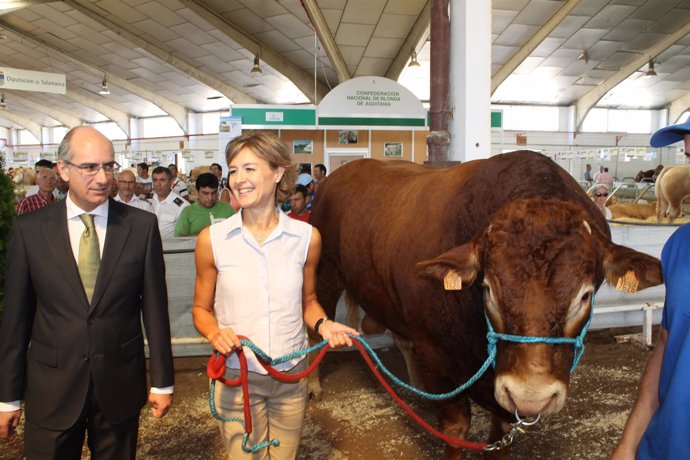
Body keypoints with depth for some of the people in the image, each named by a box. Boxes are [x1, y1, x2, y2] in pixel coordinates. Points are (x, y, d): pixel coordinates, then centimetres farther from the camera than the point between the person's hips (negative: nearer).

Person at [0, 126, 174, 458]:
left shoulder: (142, 226, -5)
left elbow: (154, 306, -2)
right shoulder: (29, 229, -4)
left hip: (120, 384, 0)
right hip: (50, 388, 0)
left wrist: (162, 381, 1)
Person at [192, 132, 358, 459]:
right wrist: (214, 333, -18)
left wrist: (322, 324, -10)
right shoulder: (212, 239, -8)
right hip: (236, 376, -1)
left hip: (293, 374, 1)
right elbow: (201, 309, 2)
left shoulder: (307, 237, -5)